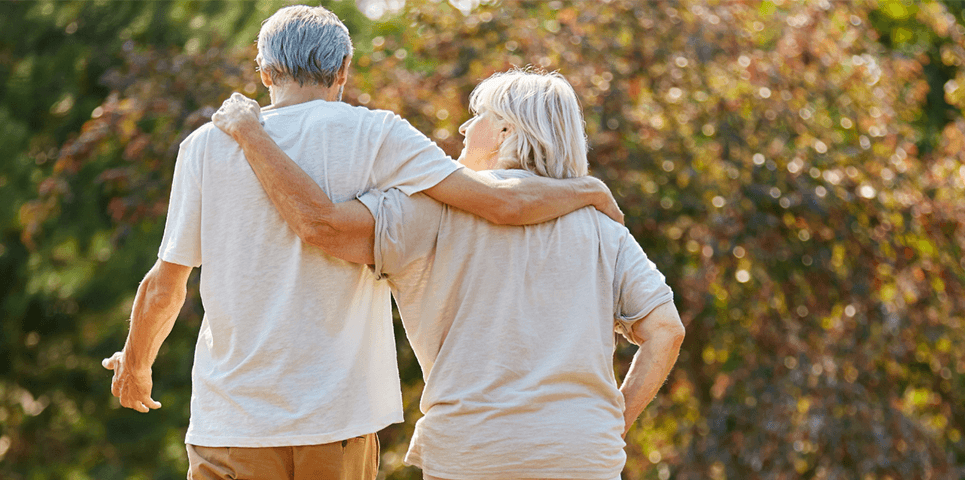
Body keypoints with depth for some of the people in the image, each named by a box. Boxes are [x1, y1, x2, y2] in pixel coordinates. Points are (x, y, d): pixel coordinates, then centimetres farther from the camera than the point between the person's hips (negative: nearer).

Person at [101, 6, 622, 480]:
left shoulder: (205, 146, 3)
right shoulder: (372, 136, -1)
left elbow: (163, 289, 6)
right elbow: (504, 202, -7)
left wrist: (136, 365, 25)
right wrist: (587, 190, 12)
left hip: (233, 421, 0)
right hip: (339, 420, 0)